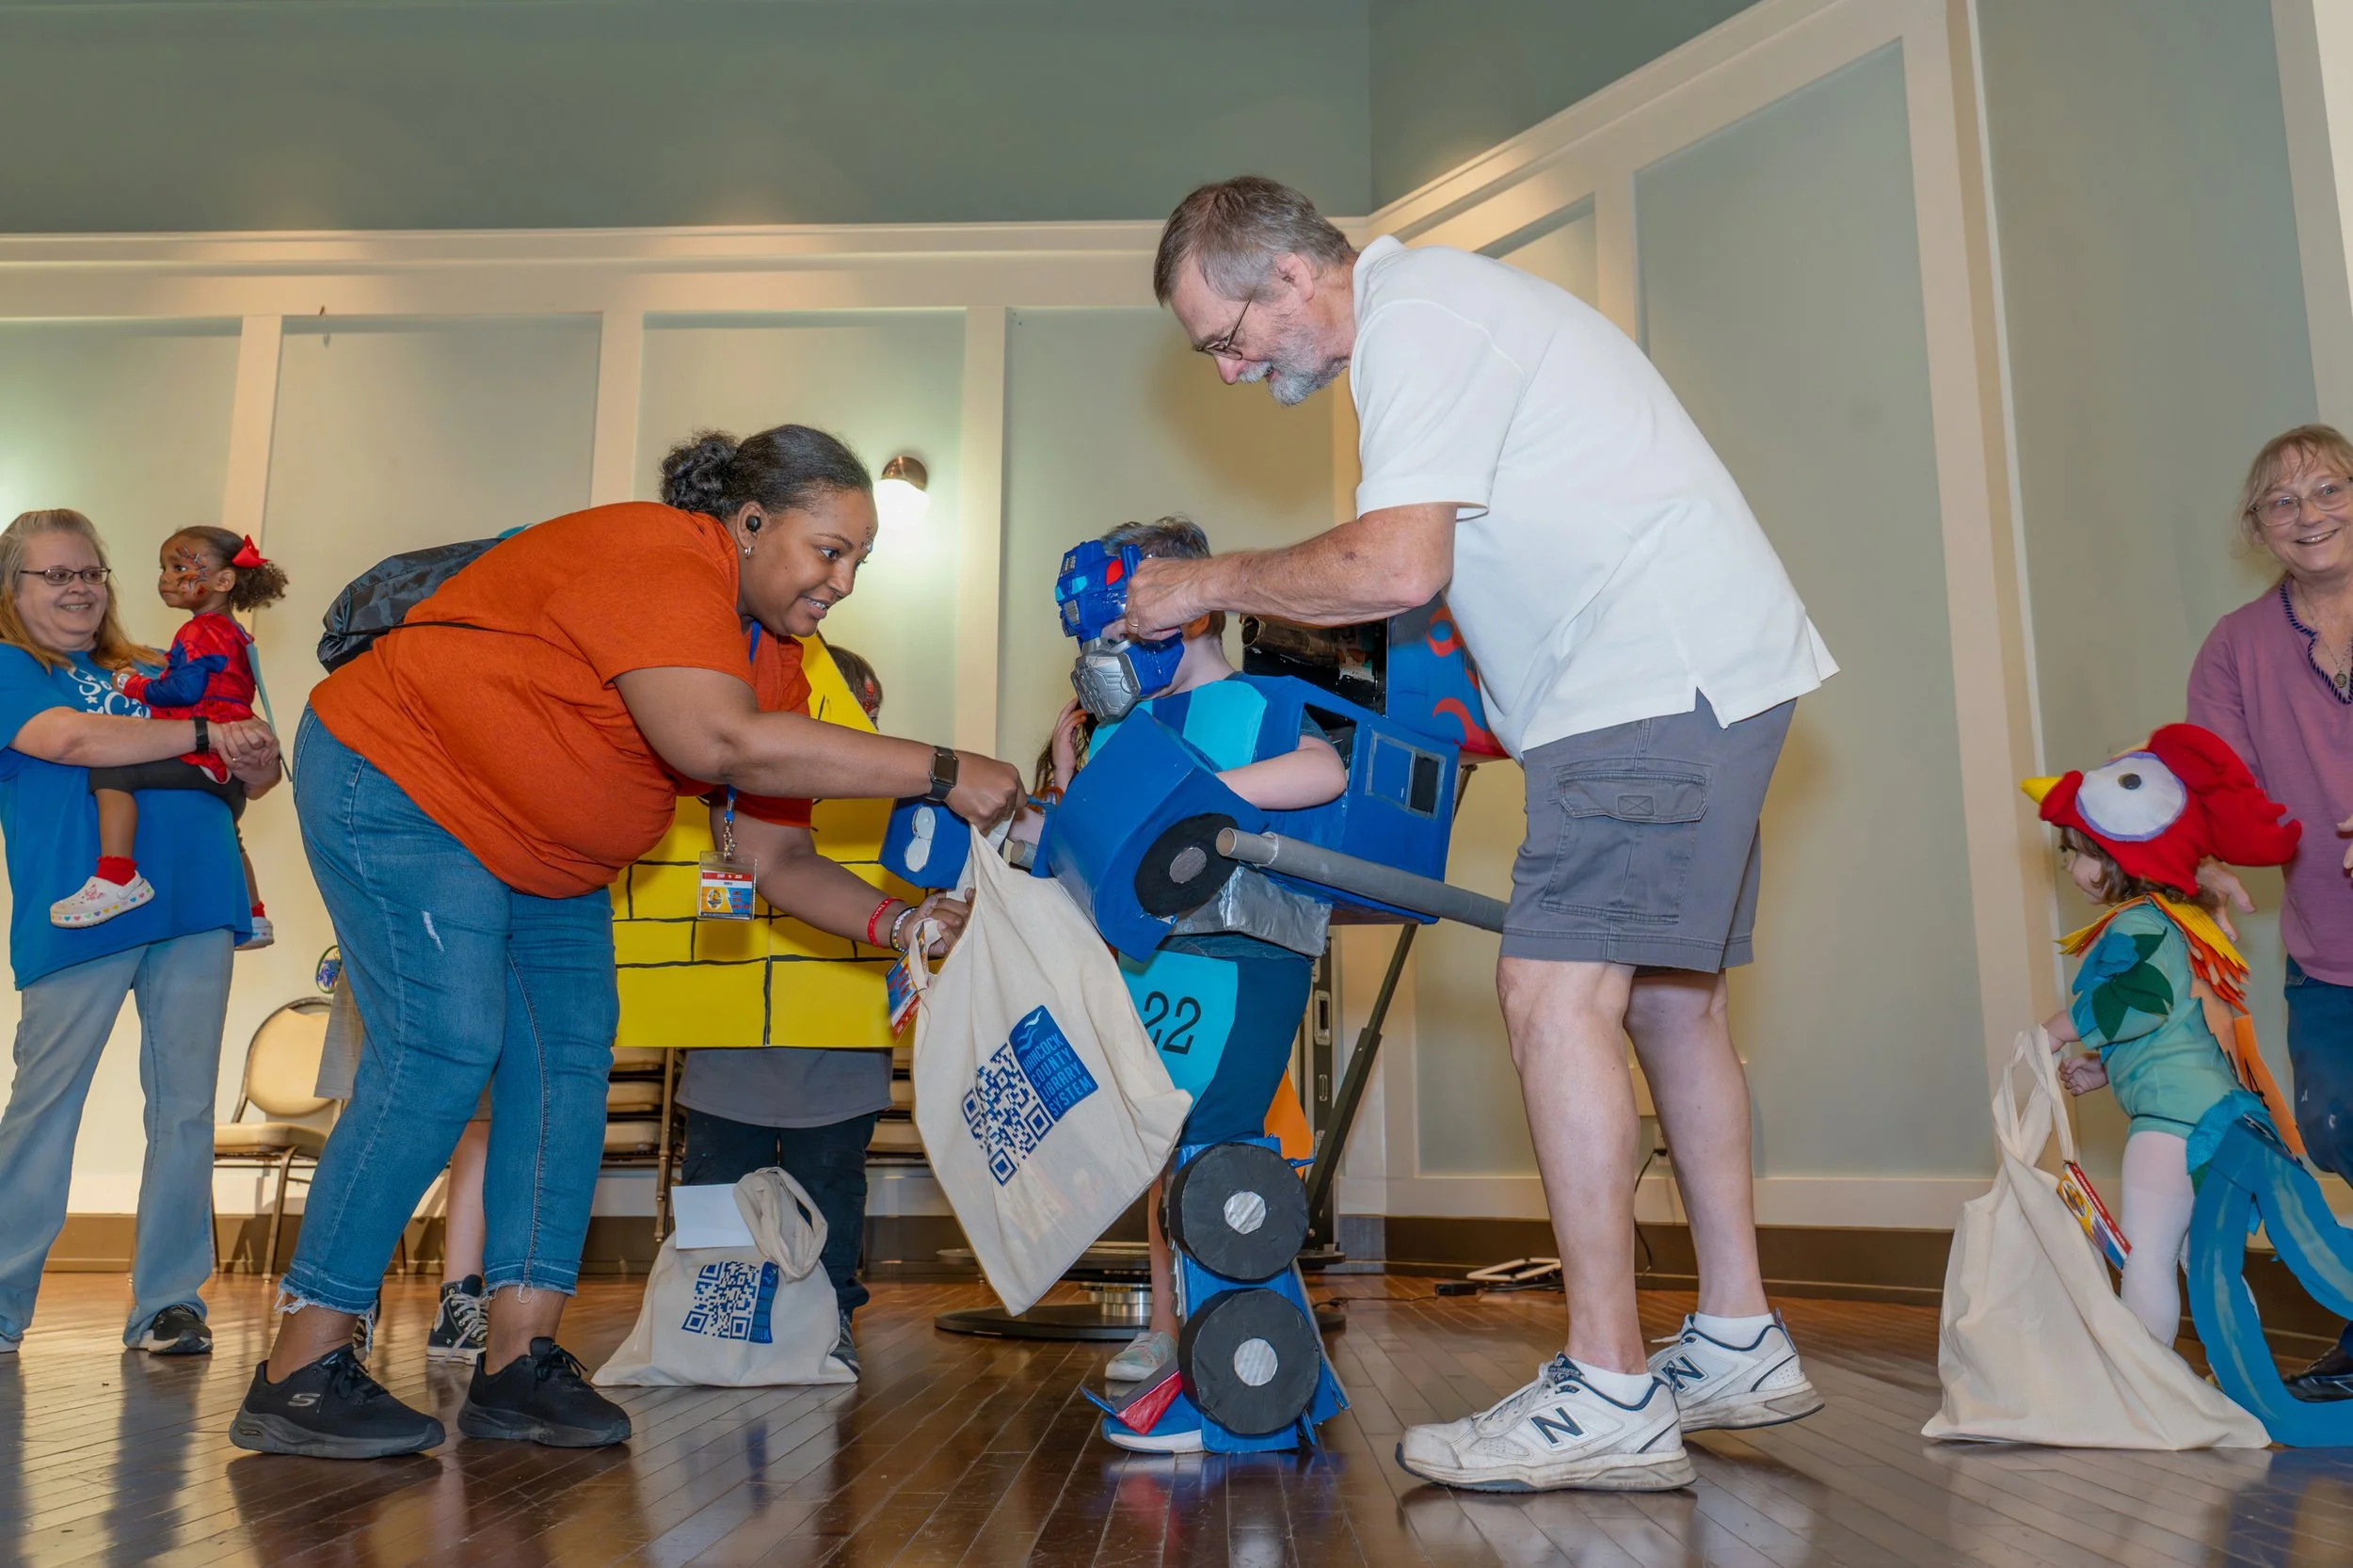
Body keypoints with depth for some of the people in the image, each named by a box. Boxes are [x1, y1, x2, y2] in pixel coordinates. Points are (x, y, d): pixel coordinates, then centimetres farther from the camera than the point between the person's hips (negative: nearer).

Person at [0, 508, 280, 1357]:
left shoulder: (154, 675, 21)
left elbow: (247, 775, 21)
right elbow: (70, 737, -13)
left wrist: (257, 761, -3)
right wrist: (202, 733, -14)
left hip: (192, 909, 4)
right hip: (79, 913, -4)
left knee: (185, 1109, 2)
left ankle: (168, 1301, 8)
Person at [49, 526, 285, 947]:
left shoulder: (203, 632, -10)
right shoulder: (234, 634, 20)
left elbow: (186, 689, -20)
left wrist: (136, 686, -5)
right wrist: (152, 679, 24)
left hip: (203, 756, -11)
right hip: (231, 769, 11)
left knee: (110, 773, -23)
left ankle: (118, 877, -32)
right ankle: (253, 920, 45)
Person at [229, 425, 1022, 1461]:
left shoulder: (775, 662, -1)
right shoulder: (658, 555, -28)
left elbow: (776, 853, -2)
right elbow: (717, 740, -45)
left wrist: (894, 921, -20)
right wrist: (940, 773, -41)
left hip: (544, 855, 9)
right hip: (393, 780, -9)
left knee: (569, 1056, 0)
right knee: (444, 1051, -17)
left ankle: (518, 1364, 3)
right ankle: (299, 1373, -8)